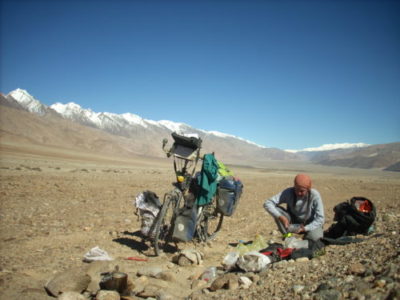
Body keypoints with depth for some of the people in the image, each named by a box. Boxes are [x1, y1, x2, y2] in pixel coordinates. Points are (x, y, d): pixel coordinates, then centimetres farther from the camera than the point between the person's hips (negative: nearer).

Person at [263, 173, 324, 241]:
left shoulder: (315, 195, -25)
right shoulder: (288, 192, -22)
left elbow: (320, 218, -22)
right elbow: (267, 203, -25)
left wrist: (305, 228, -33)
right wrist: (280, 217, -37)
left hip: (311, 224, -2)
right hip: (294, 223, 2)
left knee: (314, 237, -35)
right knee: (277, 209, -23)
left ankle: (306, 232, 1)